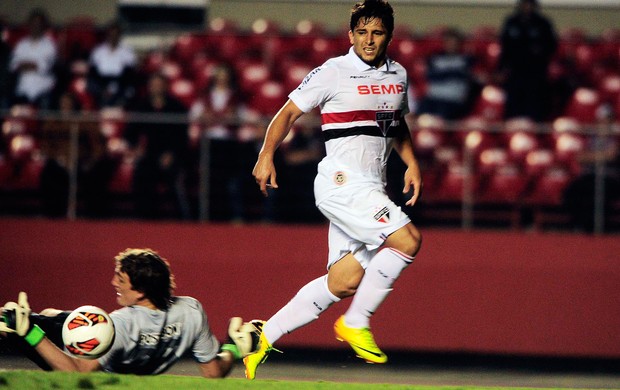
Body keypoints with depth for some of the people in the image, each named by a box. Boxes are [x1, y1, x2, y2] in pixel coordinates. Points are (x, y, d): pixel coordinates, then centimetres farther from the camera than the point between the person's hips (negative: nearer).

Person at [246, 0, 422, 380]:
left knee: (344, 282, 2)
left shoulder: (398, 76, 13)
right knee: (408, 239, -22)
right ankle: (356, 324, -10)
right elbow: (289, 112, -1)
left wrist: (412, 164, 18)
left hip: (370, 191, 7)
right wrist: (266, 156, -11)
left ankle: (264, 338, 11)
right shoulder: (333, 73, -6)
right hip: (341, 181, -7)